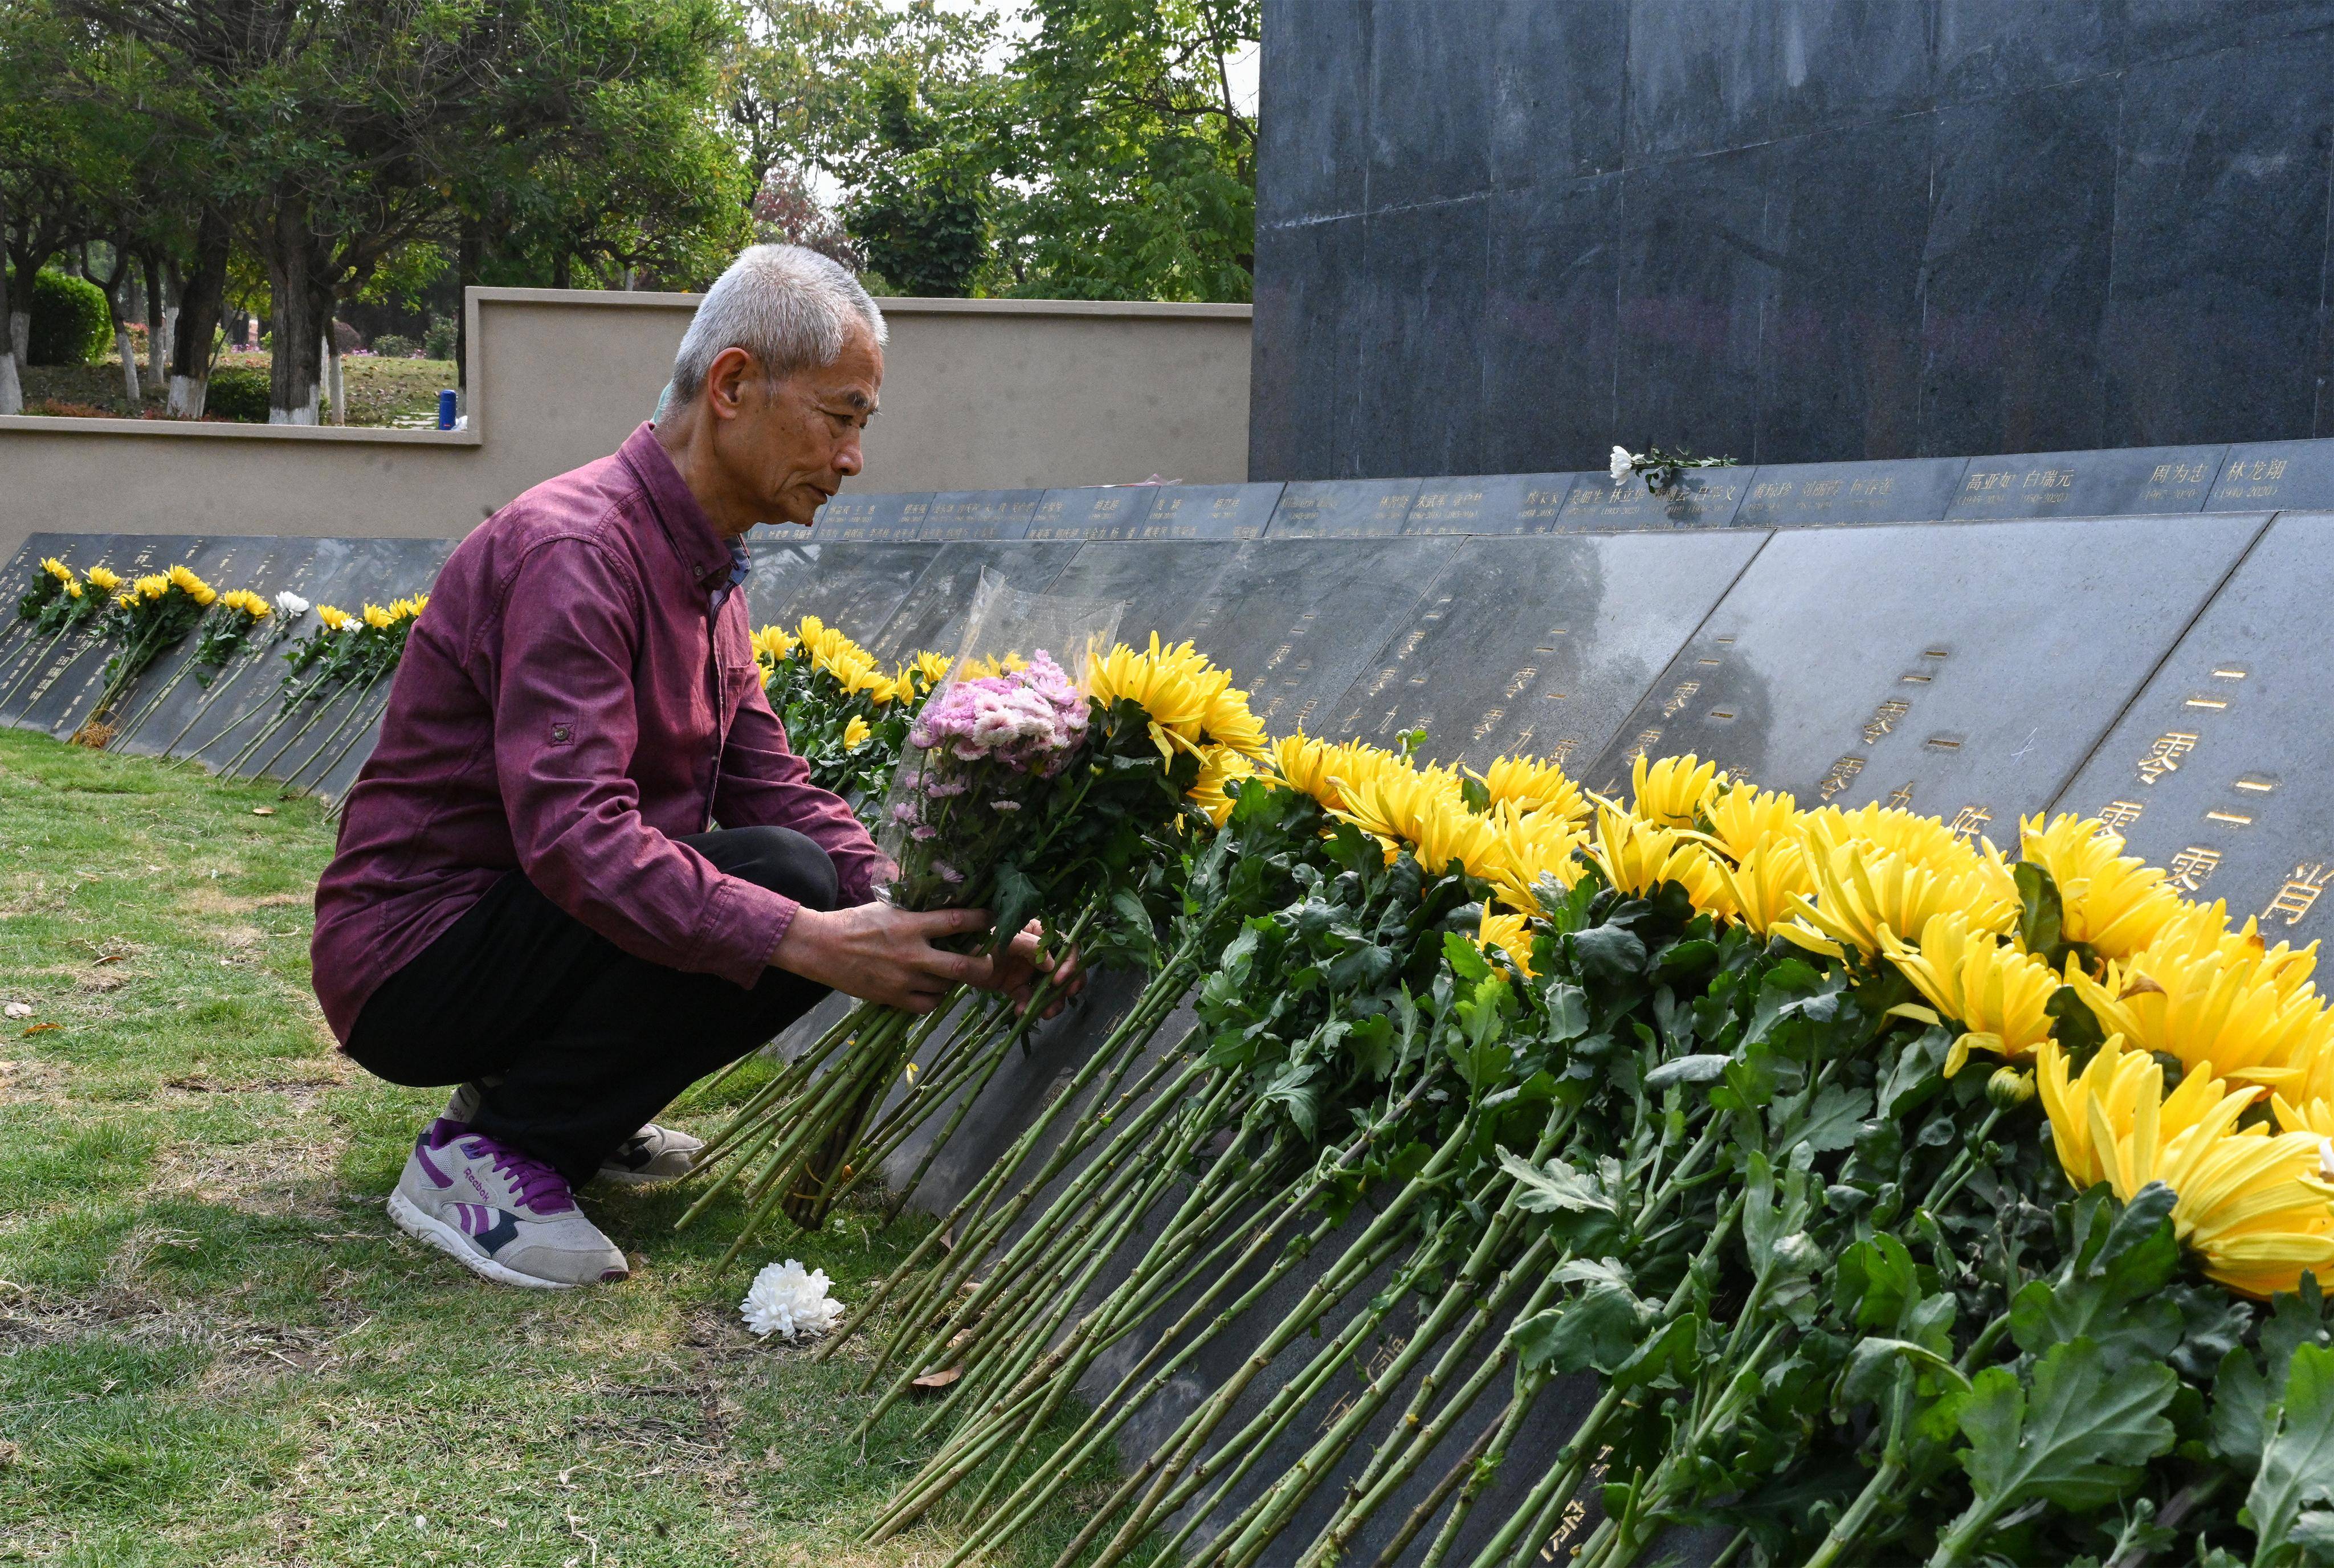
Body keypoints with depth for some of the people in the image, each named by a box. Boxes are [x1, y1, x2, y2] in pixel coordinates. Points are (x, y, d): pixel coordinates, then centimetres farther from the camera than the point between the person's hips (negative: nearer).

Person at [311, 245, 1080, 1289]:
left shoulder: (707, 572, 10)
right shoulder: (575, 548, -23)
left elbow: (773, 791, 5)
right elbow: (573, 835, -34)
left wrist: (939, 925, -10)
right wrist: (812, 941, -38)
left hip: (515, 919, 10)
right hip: (415, 959, -10)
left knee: (825, 912, 3)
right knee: (783, 882, -25)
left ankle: (550, 1105, 10)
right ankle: (480, 1155, -13)